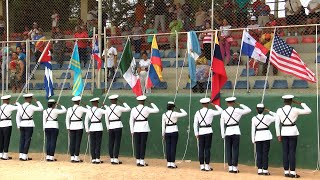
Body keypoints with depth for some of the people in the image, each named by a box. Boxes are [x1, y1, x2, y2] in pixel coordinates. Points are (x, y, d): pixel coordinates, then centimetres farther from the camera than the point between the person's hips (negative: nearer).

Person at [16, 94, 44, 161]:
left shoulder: (20, 107, 6)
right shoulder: (31, 106, -9)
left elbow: (17, 117, 9)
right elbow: (41, 108, -5)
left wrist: (19, 126, 14)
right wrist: (37, 101, 5)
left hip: (22, 125, 6)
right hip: (29, 125, -6)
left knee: (22, 140, 9)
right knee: (27, 140, -2)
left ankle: (21, 155, 10)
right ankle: (24, 156, -3)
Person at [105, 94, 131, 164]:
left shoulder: (107, 108, 5)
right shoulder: (119, 108, -7)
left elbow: (106, 119, 10)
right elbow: (128, 109, 3)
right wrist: (124, 103, 17)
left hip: (111, 127, 4)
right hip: (118, 126, -4)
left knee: (111, 143, 8)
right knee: (117, 143, -2)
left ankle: (112, 159, 12)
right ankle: (116, 159, -4)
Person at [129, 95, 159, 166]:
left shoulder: (133, 109, 4)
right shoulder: (146, 108, -5)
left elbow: (131, 120, 5)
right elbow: (157, 110, 2)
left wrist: (132, 131, 11)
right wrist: (152, 104, 17)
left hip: (136, 128, 3)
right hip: (144, 128, -3)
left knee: (137, 144, 6)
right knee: (143, 144, 1)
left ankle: (138, 161, 9)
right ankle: (142, 161, 1)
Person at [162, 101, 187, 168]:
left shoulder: (164, 115, 2)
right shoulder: (175, 114, -9)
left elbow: (163, 126, 6)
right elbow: (185, 114, -5)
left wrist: (163, 134, 12)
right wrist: (180, 109, 10)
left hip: (167, 132, 4)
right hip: (174, 132, -4)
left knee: (168, 147, 6)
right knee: (173, 147, -1)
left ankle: (168, 163, 8)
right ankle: (172, 163, -1)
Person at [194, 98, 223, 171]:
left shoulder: (198, 112, 4)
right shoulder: (210, 111, -5)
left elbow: (195, 124, 6)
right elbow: (221, 111, 4)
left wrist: (196, 134, 12)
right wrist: (216, 105, 17)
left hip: (201, 132, 3)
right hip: (208, 132, -3)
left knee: (201, 149, 6)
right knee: (207, 149, 0)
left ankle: (202, 166, 9)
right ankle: (207, 166, 0)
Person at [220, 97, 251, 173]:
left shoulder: (223, 112, 2)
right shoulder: (237, 110, -5)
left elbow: (222, 124, 4)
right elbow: (248, 110, 2)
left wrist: (223, 135, 11)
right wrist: (240, 104, 7)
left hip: (228, 132, 2)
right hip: (236, 131, -2)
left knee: (228, 150, 6)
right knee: (235, 149, 1)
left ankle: (230, 167, 7)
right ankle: (235, 167, 0)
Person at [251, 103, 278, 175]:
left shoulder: (254, 119, -4)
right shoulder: (267, 117, -7)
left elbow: (253, 129, -2)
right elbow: (277, 117, 3)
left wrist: (253, 139, 4)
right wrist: (269, 111, 5)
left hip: (258, 136, 1)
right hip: (266, 136, -1)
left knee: (259, 153, 8)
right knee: (265, 153, 2)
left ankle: (259, 170, 6)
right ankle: (265, 170, 2)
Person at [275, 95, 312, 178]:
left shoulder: (279, 110, -2)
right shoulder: (295, 110, -9)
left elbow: (277, 123, -2)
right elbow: (309, 111, -2)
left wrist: (278, 135, 4)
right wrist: (300, 103, 6)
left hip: (284, 132, 3)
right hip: (293, 132, -3)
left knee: (285, 152, 7)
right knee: (292, 152, -1)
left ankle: (286, 172, 8)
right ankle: (292, 172, -1)